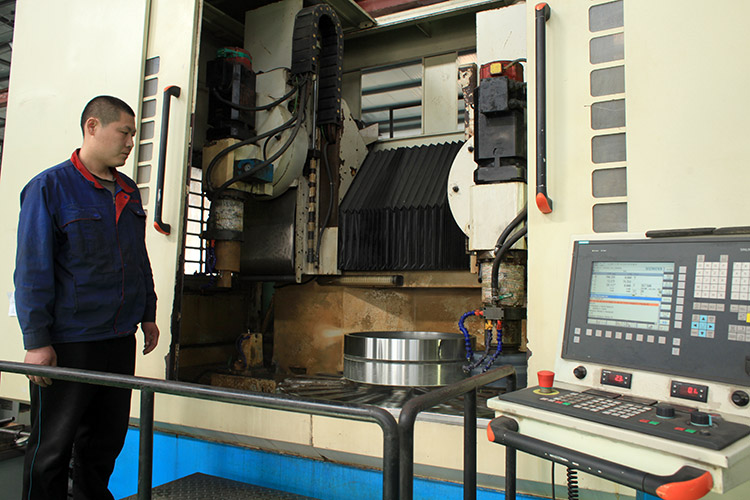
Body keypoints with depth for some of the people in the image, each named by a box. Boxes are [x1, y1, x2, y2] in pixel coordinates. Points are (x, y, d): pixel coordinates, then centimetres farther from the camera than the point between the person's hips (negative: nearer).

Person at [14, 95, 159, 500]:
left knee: (107, 440, 16)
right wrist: (36, 340, -13)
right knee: (52, 447, 8)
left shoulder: (129, 192, 12)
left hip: (120, 338, 6)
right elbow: (32, 269, -10)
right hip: (68, 342, -6)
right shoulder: (50, 186, -7)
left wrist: (147, 313, 16)